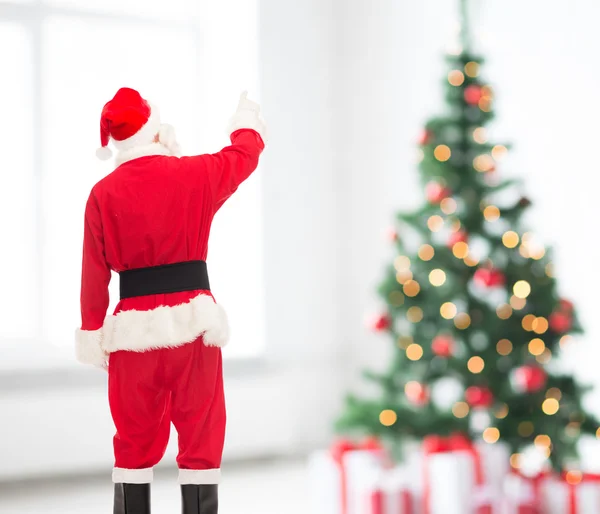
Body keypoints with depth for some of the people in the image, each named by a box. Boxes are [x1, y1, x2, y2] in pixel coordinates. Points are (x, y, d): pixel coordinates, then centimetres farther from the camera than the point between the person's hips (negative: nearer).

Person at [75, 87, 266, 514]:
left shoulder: (103, 194, -2)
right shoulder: (196, 175, -2)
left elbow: (95, 273, 0)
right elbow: (246, 152, 19)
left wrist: (93, 337, 9)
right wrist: (249, 117, 40)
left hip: (134, 329, 1)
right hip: (193, 322, -1)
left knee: (135, 442, 13)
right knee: (201, 440, 7)